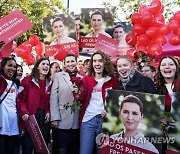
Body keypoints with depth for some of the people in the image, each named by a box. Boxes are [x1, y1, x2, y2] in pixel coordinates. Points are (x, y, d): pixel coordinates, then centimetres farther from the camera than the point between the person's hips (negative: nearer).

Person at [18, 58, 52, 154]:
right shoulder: (27, 80, -2)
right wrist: (24, 112, -19)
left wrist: (48, 112, -2)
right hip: (30, 117, -4)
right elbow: (21, 98, -7)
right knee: (27, 145, 1)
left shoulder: (50, 83, 12)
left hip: (44, 116, 4)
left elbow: (50, 101, 14)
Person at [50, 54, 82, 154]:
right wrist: (55, 118, -10)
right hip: (62, 121, -3)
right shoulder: (58, 76, 4)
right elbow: (53, 97, -3)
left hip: (78, 122, 3)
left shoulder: (82, 78, 11)